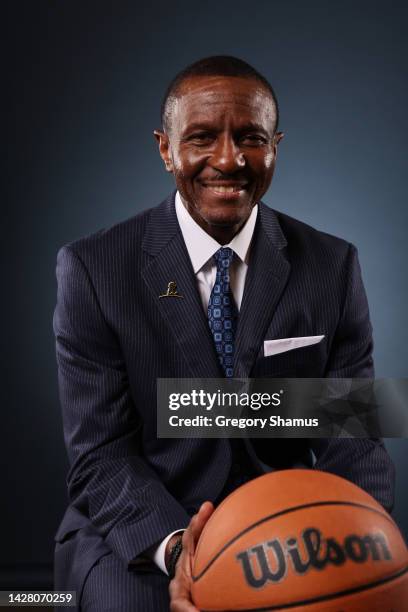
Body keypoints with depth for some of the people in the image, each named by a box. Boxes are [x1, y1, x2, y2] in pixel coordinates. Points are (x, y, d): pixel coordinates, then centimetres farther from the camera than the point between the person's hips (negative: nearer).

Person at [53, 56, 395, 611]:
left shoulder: (333, 266, -1)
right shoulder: (92, 269, -7)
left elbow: (351, 437, -3)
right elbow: (101, 453, -9)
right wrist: (174, 546, -29)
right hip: (139, 534, -1)